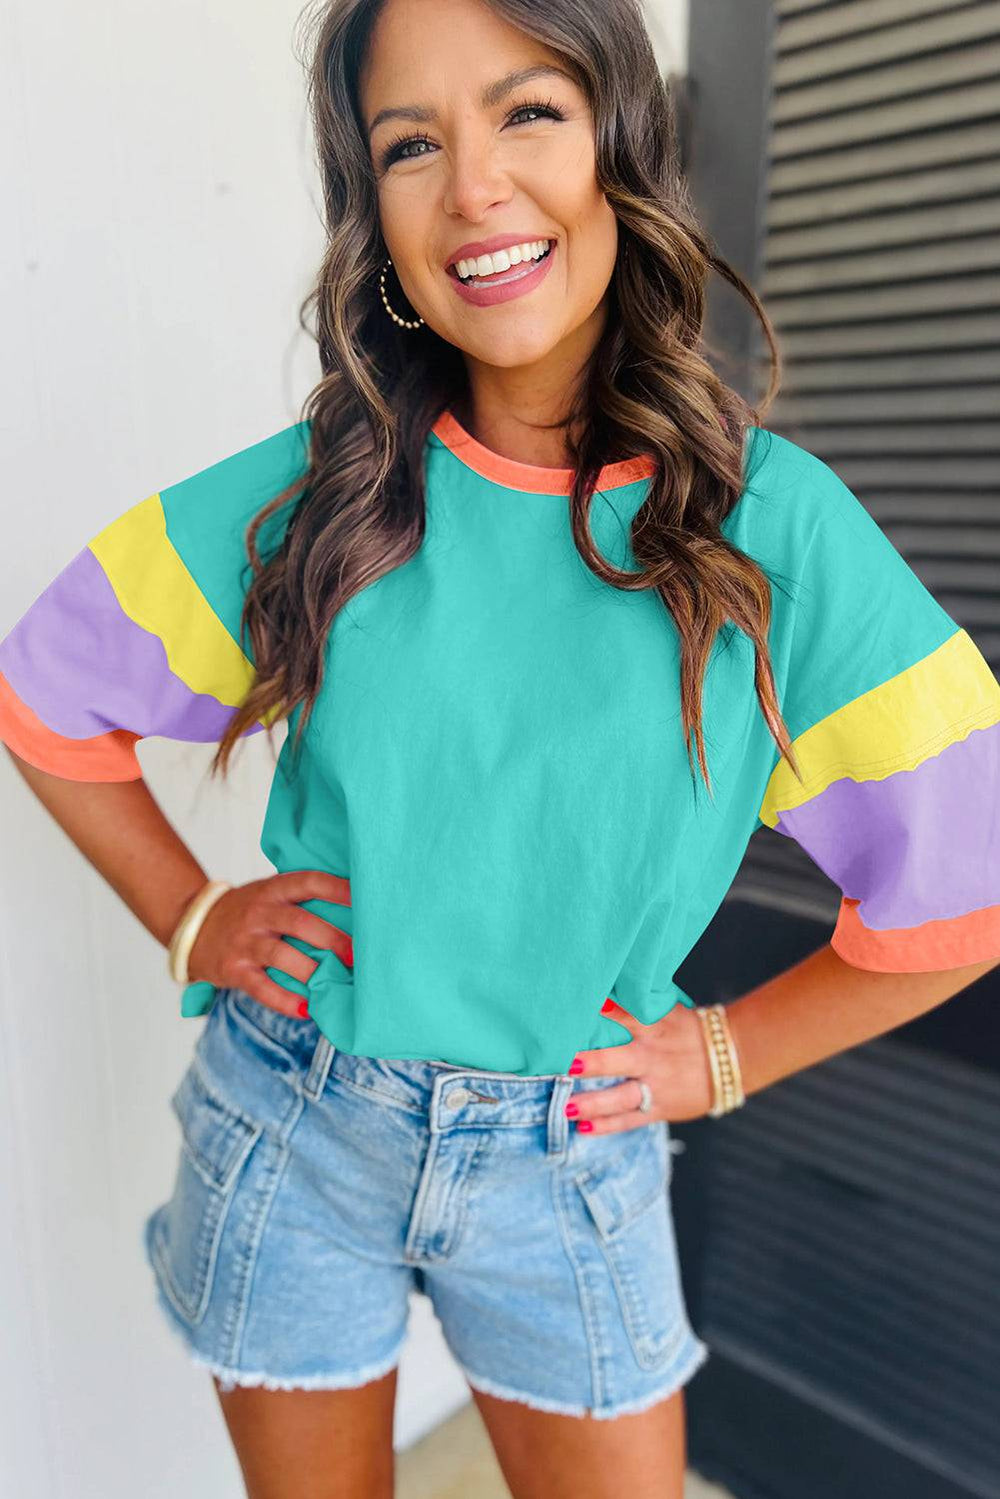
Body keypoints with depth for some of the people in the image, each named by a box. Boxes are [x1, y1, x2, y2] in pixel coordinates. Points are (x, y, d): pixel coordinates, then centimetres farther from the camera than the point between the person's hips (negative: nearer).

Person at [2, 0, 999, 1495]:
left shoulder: (773, 523, -13)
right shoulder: (310, 493, -10)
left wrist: (725, 1052, -4)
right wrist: (189, 921, -2)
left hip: (573, 1166, 0)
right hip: (290, 1129, 1)